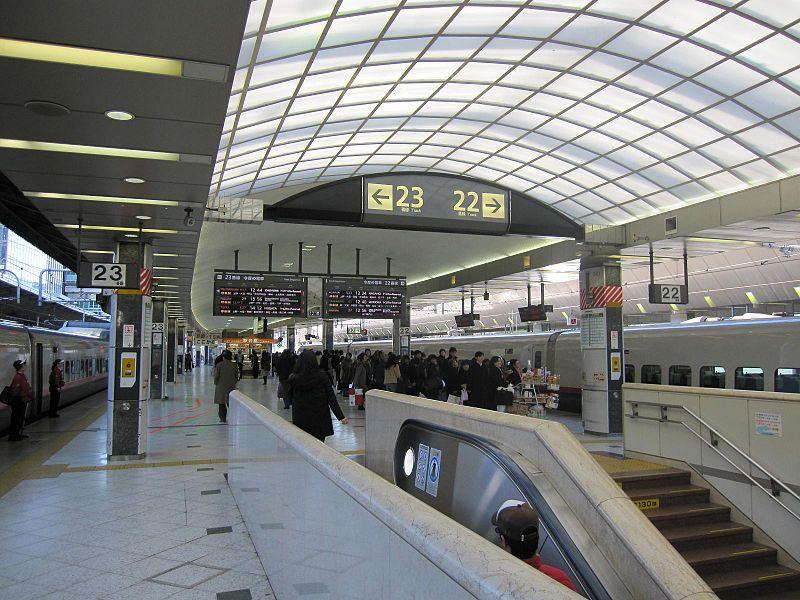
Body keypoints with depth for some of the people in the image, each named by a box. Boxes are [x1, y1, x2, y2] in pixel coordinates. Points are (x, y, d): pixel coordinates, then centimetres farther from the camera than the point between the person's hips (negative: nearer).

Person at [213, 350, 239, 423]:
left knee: (222, 403, 6)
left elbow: (216, 376, -6)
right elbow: (237, 376, 4)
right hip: (231, 387, 2)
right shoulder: (234, 365, -2)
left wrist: (216, 383, 10)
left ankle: (223, 418, 7)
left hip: (221, 386, -2)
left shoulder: (219, 365, -9)